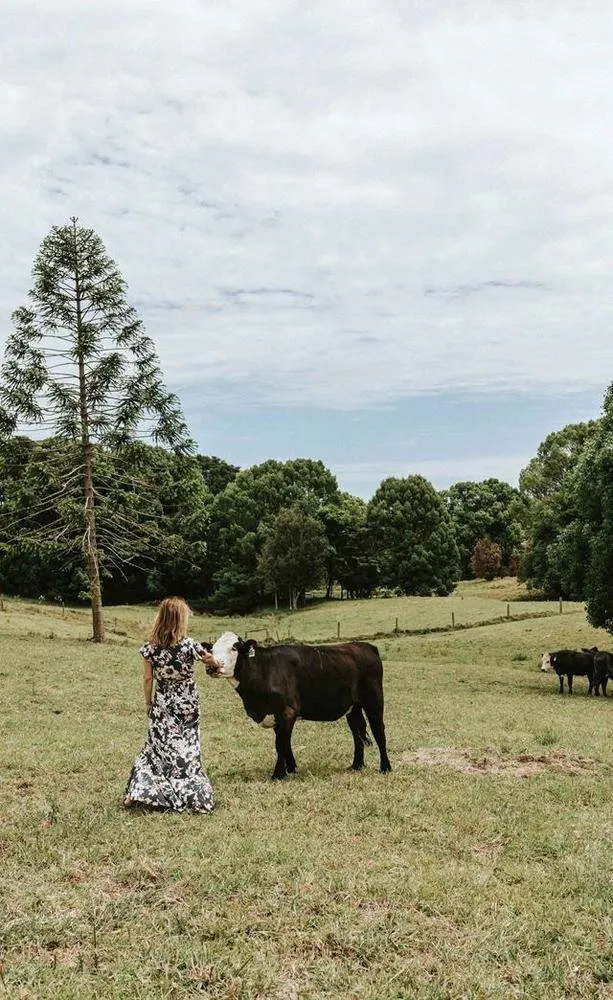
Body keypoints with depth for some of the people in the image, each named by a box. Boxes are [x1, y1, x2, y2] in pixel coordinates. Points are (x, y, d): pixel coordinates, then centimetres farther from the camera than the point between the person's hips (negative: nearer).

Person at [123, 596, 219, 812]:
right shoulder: (189, 645, -17)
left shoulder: (150, 647, -10)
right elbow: (211, 660, 2)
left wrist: (148, 702, 13)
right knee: (186, 750, 9)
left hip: (162, 706, 2)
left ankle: (138, 792, 11)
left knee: (157, 747, 14)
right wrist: (218, 664, 26)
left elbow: (147, 678, -2)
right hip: (187, 706, -2)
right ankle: (190, 795, 11)